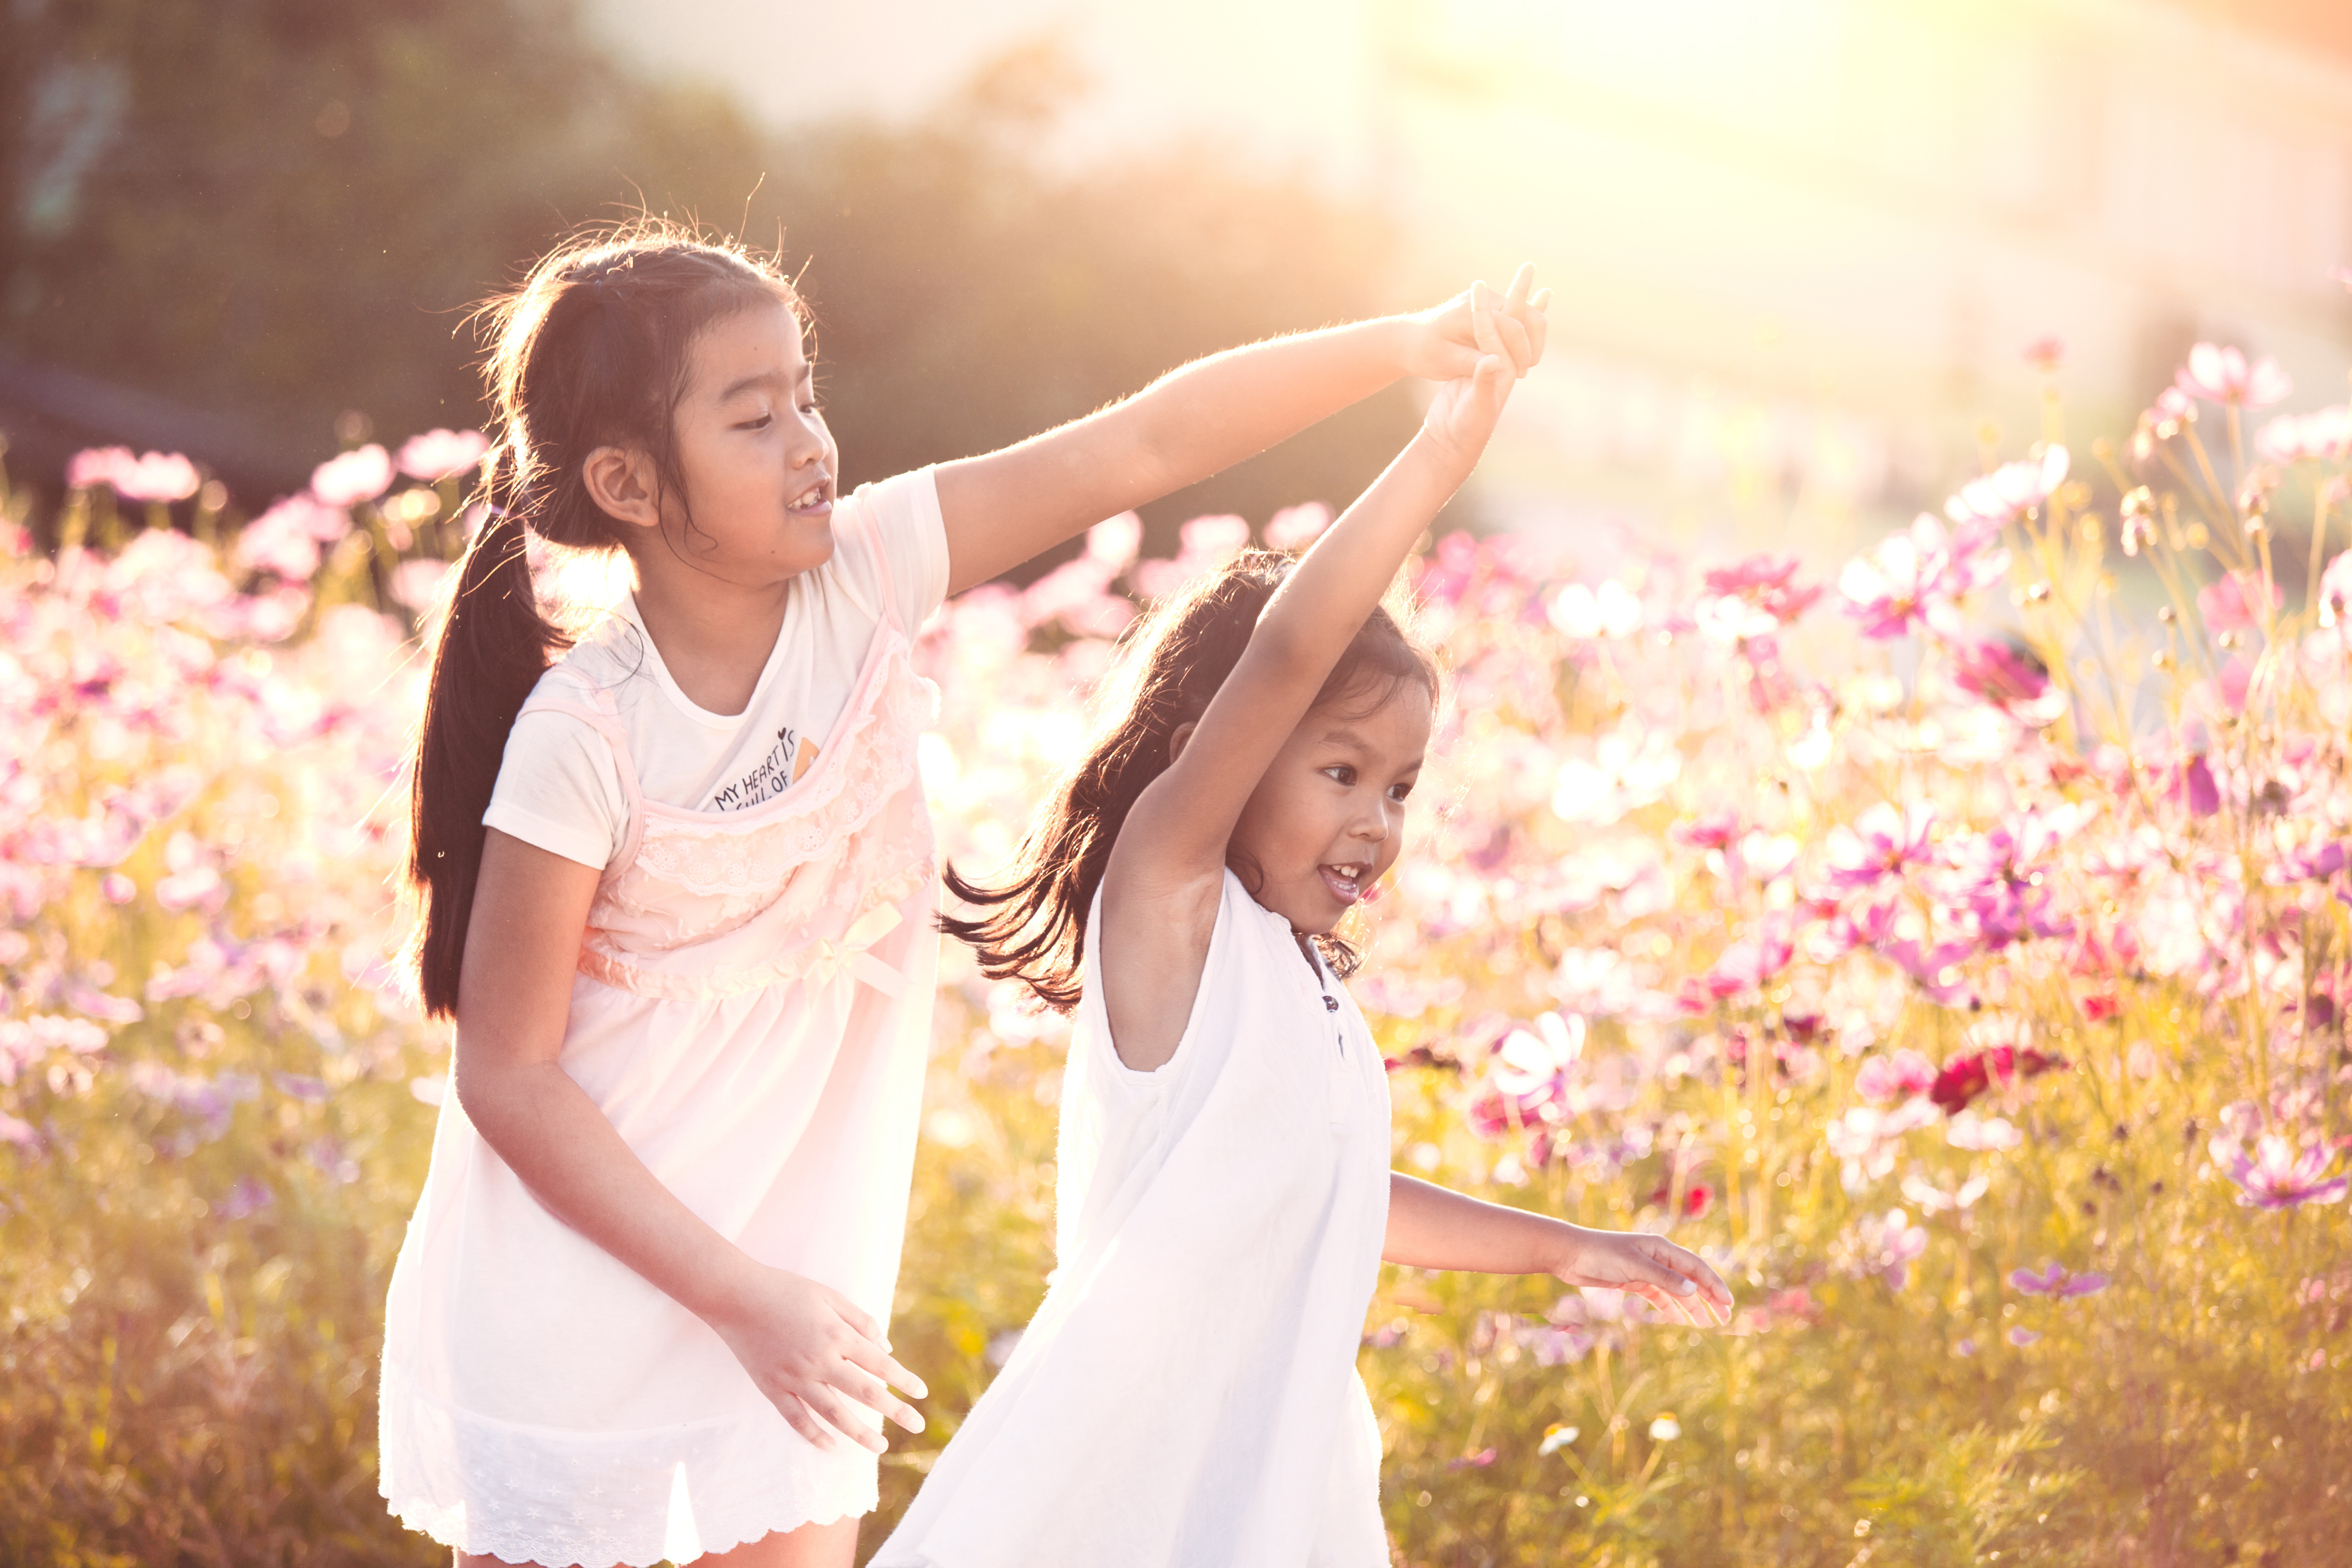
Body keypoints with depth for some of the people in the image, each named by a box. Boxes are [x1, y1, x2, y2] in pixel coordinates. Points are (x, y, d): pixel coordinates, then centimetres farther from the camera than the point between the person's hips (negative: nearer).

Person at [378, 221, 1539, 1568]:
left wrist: (1409, 343, -19)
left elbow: (1140, 447, -11)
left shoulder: (859, 576, -10)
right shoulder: (586, 737, -22)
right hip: (580, 1295, -4)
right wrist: (739, 1296, -21)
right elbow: (506, 1074, -18)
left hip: (789, 1274, 5)